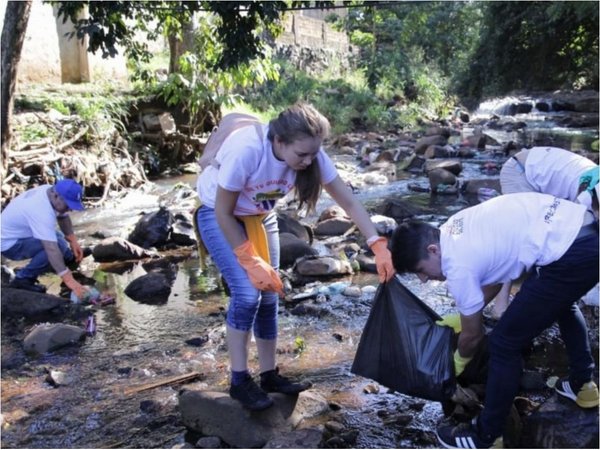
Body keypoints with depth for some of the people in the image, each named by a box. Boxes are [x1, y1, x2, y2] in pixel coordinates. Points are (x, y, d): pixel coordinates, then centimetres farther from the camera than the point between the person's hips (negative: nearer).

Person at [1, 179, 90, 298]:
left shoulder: (51, 191, -10)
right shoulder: (42, 212, -37)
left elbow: (63, 217, 6)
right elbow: (52, 249, -43)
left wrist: (73, 241, -9)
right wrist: (68, 279, -47)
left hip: (21, 234, 9)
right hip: (9, 243, -9)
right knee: (57, 246, -28)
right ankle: (22, 279, -13)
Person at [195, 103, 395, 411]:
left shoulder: (310, 154, -23)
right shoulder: (246, 150, -38)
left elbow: (349, 202, -17)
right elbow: (223, 212, -27)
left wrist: (379, 246, -27)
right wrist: (252, 262, -26)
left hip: (259, 215, 5)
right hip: (217, 213, -5)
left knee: (268, 293, 2)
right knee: (247, 292, -18)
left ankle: (269, 375, 18)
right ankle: (239, 381, -1)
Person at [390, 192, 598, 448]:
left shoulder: (458, 265, -11)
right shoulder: (453, 230, 13)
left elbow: (473, 335, 5)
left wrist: (458, 362, 25)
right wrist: (465, 314, 34)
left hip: (572, 256, -10)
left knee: (504, 343, 1)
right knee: (560, 302, 40)